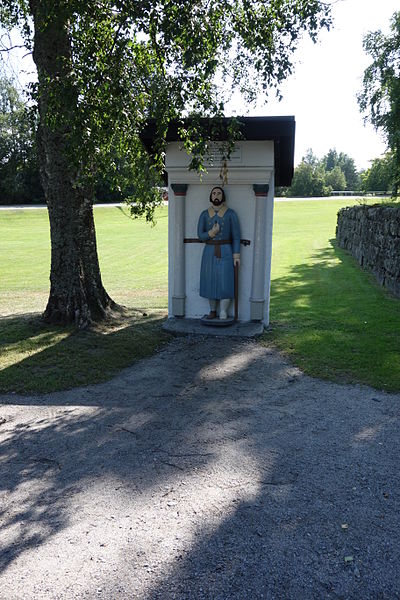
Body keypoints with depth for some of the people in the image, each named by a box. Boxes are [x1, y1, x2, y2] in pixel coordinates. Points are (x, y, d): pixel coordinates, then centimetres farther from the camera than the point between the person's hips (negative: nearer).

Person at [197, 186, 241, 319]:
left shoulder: (231, 213, -2)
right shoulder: (204, 214, 5)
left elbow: (236, 236, -3)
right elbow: (200, 235, 1)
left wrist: (236, 255, -11)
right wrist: (211, 233, -19)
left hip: (226, 252, -2)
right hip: (209, 252, 3)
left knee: (226, 283, -7)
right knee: (210, 282, 6)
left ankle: (223, 316, -2)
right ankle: (212, 311, 22)